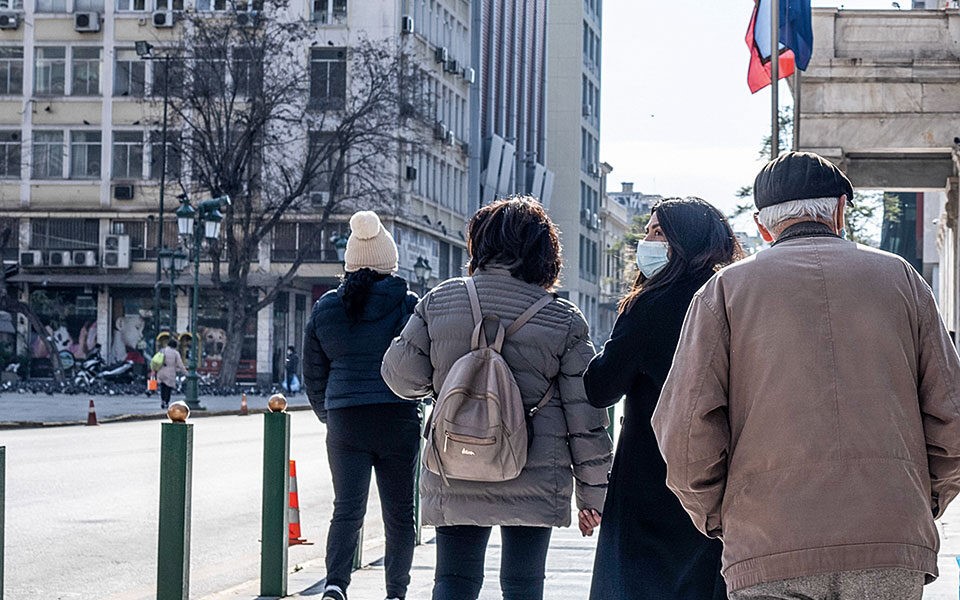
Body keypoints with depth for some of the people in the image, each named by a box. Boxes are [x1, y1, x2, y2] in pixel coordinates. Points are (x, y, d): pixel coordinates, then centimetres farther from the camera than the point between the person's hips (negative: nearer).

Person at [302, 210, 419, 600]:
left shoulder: (325, 308, 5)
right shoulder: (408, 306, -4)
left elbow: (312, 372, 11)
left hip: (344, 422, 2)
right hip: (398, 421, -2)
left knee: (346, 508, 3)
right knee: (399, 513, 9)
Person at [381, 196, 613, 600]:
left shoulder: (439, 301, -2)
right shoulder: (563, 320, -3)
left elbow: (402, 376, 2)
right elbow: (586, 417, -2)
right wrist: (592, 494, 6)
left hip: (452, 480, 1)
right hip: (533, 483, -1)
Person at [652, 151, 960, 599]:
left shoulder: (726, 287, 8)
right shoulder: (900, 276, 13)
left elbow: (684, 431, -2)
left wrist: (715, 518, 12)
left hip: (770, 556, -1)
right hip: (894, 557, 1)